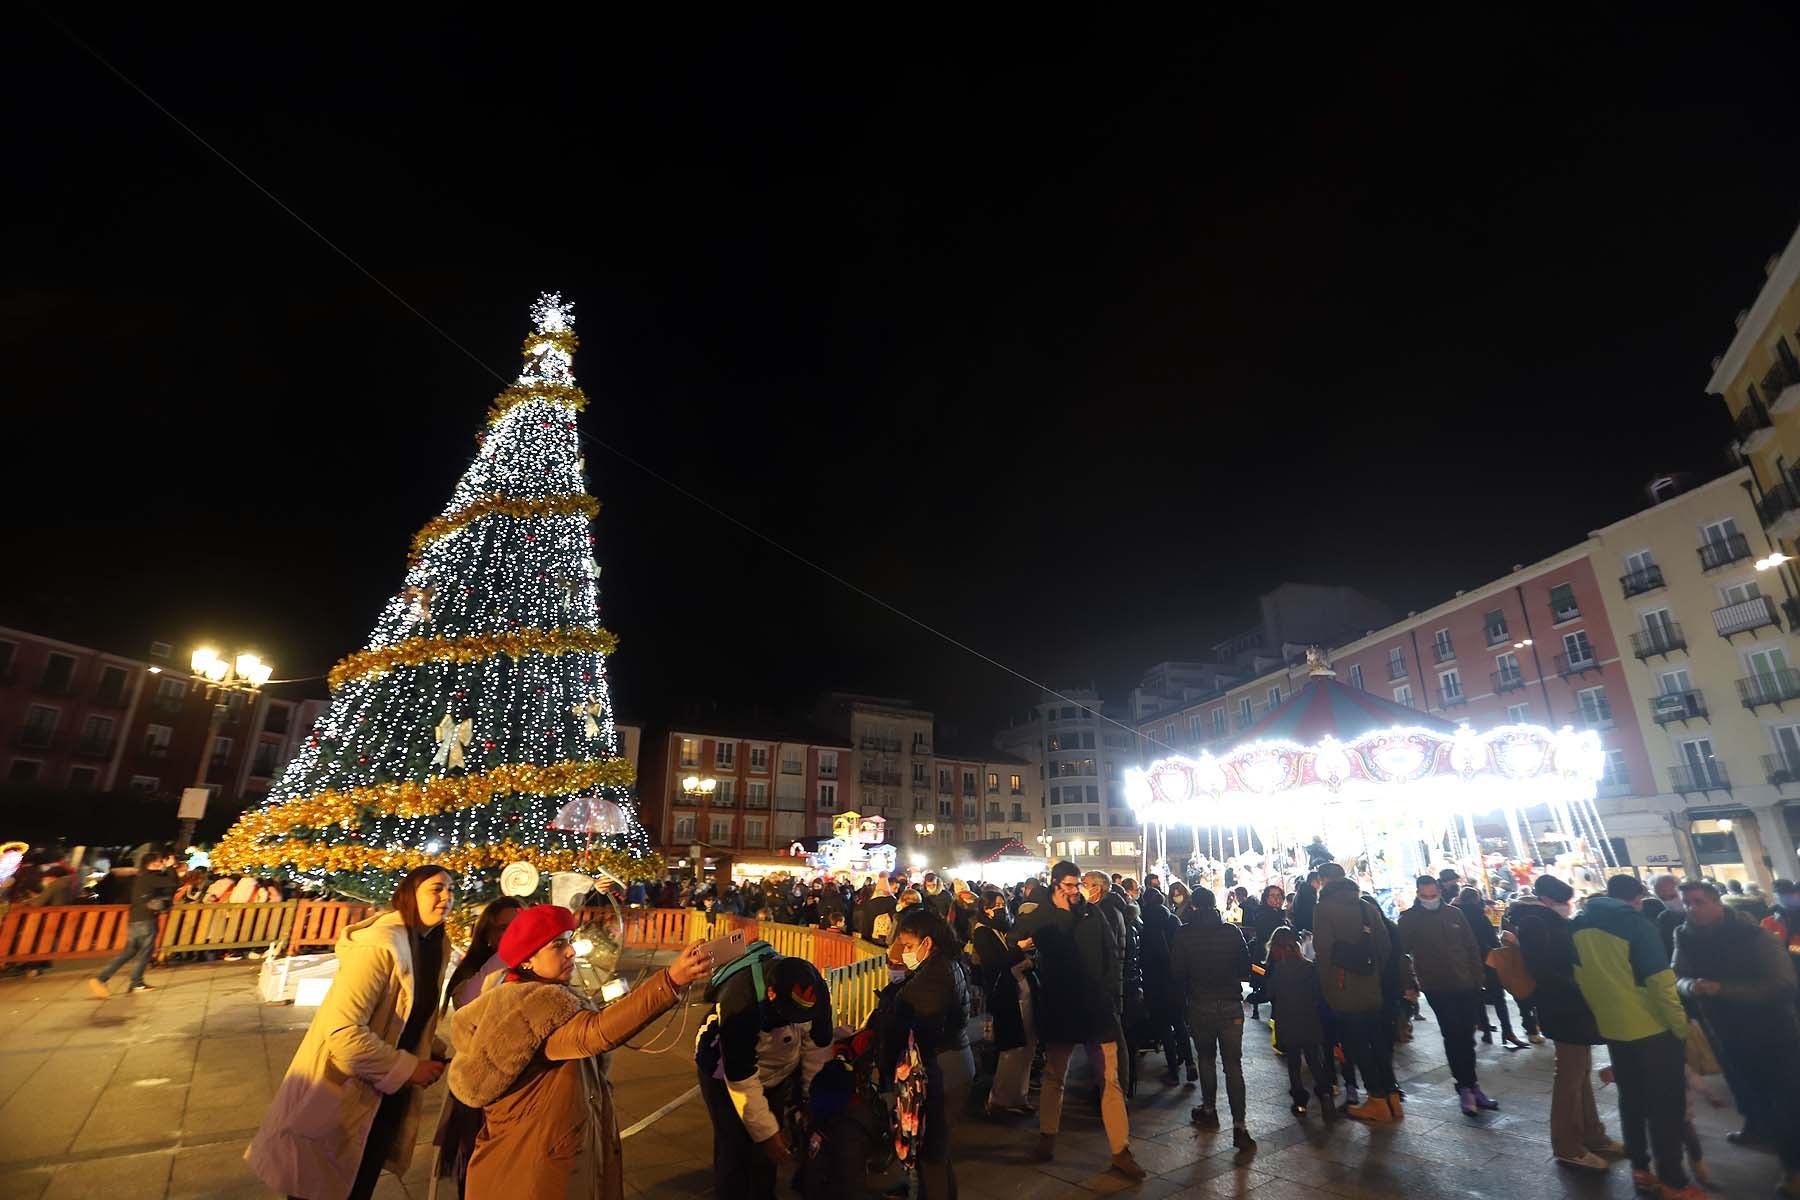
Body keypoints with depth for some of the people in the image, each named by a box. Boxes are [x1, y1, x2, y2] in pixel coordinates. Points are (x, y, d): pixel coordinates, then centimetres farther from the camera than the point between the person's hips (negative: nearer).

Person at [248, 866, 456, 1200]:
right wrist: (407, 1069, -23)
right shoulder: (379, 944, -27)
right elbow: (343, 1031, -30)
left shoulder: (435, 946, 0)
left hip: (387, 1091, 8)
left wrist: (430, 1051, -2)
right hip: (346, 1093, -8)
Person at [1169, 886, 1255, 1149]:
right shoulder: (1232, 931, -5)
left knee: (1206, 1059, 18)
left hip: (1199, 1006, 0)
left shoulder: (1184, 935, -7)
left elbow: (1176, 973, -4)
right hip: (1231, 1004, 0)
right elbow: (1246, 968, 2)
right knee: (1233, 1065, 4)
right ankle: (1239, 1127, -2)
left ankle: (1209, 1111, 29)